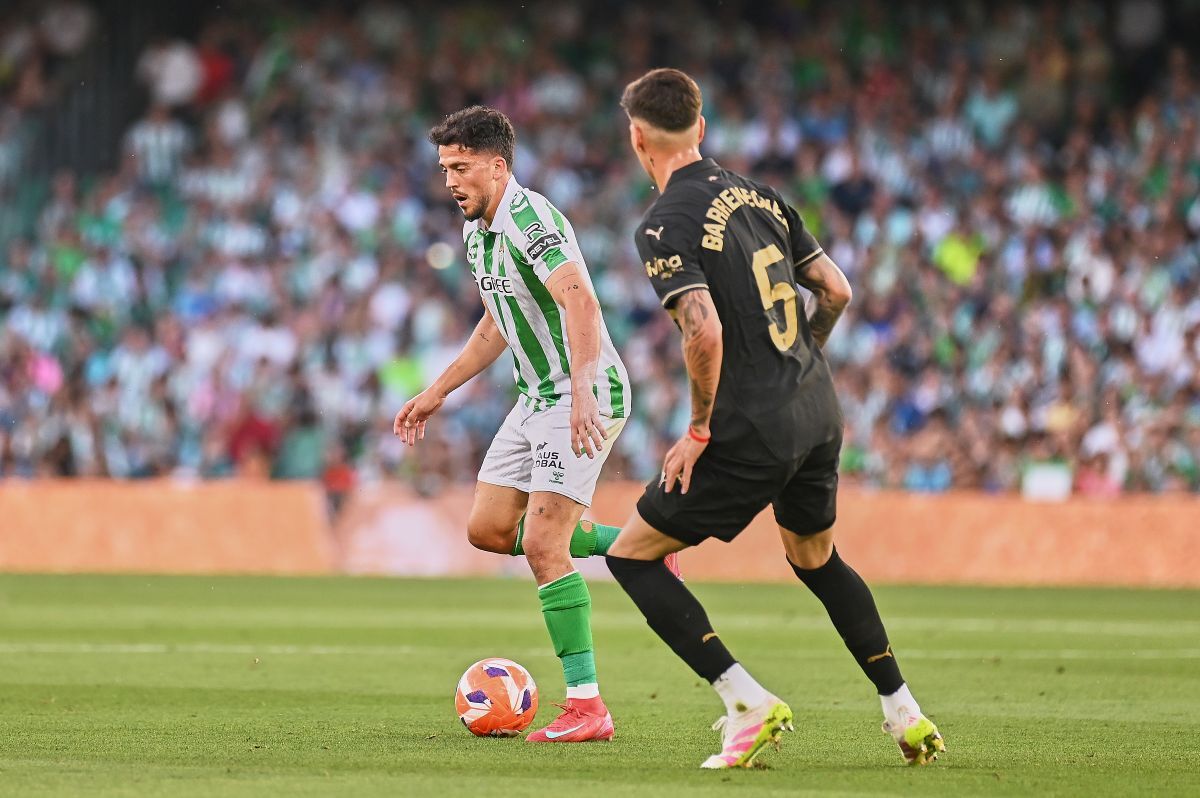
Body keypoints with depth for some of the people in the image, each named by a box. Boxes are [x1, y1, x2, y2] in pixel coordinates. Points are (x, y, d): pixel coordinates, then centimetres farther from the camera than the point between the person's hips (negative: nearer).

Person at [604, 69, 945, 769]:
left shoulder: (665, 224, -13)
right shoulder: (759, 195, 10)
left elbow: (705, 332, -23)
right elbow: (836, 291, 12)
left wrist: (699, 432, -12)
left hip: (752, 434, -8)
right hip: (821, 414, 8)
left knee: (632, 554, 4)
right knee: (817, 558, 30)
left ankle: (749, 704, -6)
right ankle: (906, 716, 29)